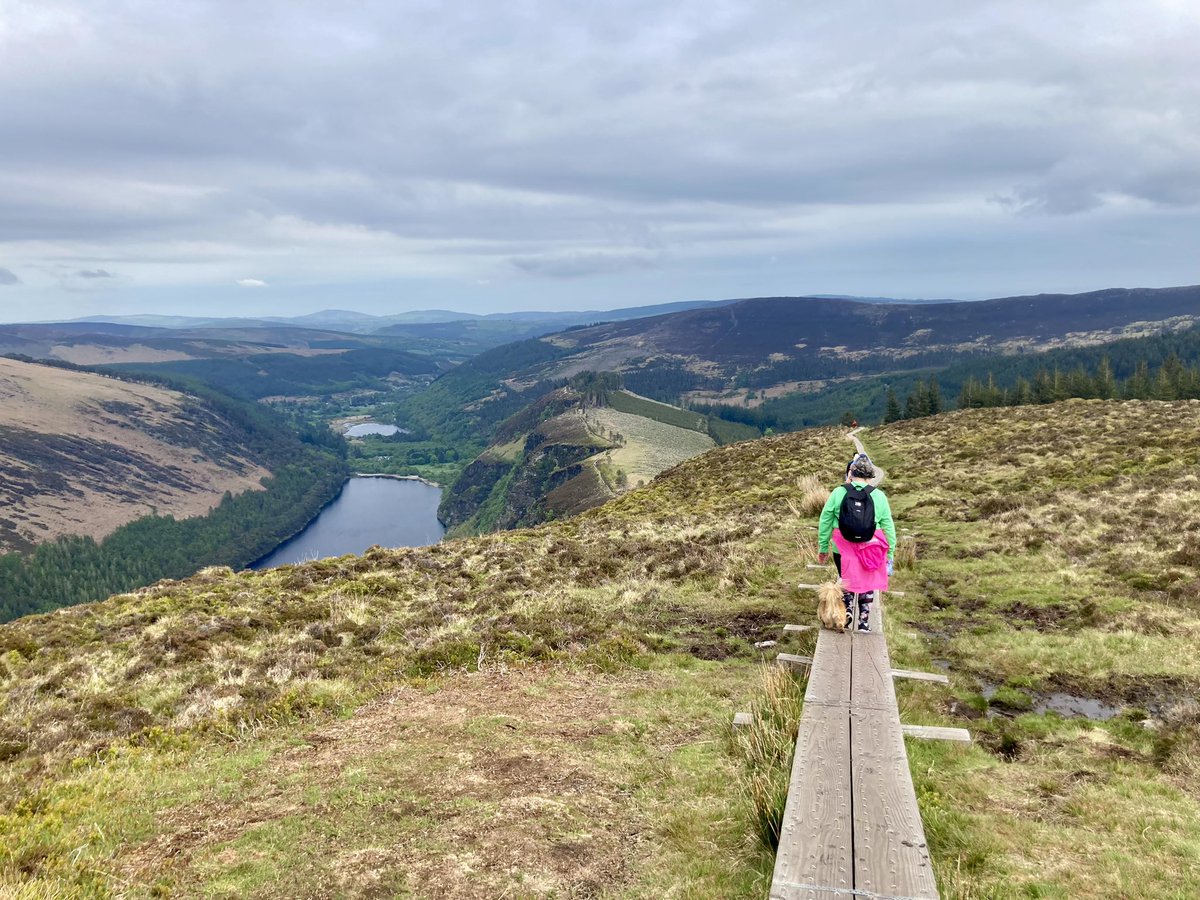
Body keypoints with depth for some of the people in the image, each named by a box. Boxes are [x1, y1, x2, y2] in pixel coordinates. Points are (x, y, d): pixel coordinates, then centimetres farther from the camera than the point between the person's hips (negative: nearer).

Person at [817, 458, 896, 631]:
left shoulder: (838, 493, -3)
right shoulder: (879, 496, -2)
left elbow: (824, 522, 1)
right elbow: (888, 527, 1)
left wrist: (823, 548, 12)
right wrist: (890, 555, 9)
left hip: (843, 548, 0)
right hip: (870, 550, 0)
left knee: (846, 580, 21)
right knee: (868, 583, 15)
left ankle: (847, 610, 7)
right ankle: (864, 621, 16)